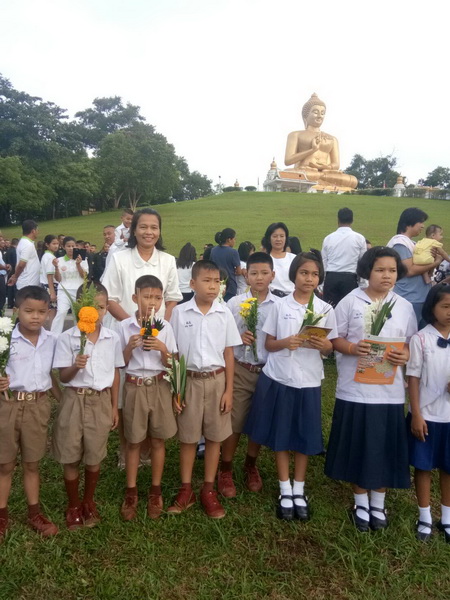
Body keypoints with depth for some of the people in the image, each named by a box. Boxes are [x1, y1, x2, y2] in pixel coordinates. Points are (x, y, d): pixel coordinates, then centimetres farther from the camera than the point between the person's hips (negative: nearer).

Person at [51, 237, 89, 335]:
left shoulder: (82, 260, 7)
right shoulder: (60, 260, 6)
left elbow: (84, 276, -2)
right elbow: (58, 279, 4)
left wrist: (78, 264, -14)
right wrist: (56, 267, -12)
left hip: (78, 291, 1)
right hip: (63, 291, -1)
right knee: (61, 312, -19)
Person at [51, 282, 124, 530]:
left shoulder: (112, 338, -3)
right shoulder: (66, 338, -10)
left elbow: (115, 373, 6)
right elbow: (63, 377, -8)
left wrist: (114, 406, 7)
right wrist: (75, 366, -30)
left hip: (101, 401, 2)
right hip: (75, 400, -1)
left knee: (94, 456, 13)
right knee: (70, 457, 10)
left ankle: (89, 502, 36)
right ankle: (73, 506, 31)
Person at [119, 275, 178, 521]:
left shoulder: (165, 326, -4)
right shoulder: (125, 326, -6)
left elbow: (170, 364, -1)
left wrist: (162, 349, -19)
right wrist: (130, 347, -18)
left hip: (159, 387, 1)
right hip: (134, 387, -1)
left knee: (158, 440, 10)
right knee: (133, 442, 10)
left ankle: (155, 491, 27)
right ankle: (131, 493, 25)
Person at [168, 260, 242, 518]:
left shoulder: (224, 313, -3)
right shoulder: (180, 312, -5)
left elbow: (229, 354, 2)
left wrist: (229, 390, 0)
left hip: (216, 380, 1)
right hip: (189, 380, -1)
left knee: (214, 436, 11)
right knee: (188, 437, 11)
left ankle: (209, 490, 27)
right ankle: (186, 490, 27)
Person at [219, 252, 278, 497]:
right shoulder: (234, 303, -2)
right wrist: (238, 337, -15)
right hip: (240, 370, -1)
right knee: (233, 422, 5)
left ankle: (250, 466, 38)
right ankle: (225, 470, 25)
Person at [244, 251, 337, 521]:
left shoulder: (326, 309, 0)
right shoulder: (280, 306, -1)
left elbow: (330, 349, 3)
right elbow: (269, 344, 2)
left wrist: (322, 344, -19)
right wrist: (285, 342, -18)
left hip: (308, 381, 0)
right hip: (278, 379, 0)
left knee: (304, 438, 10)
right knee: (280, 436, 9)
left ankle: (299, 491, 28)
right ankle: (285, 491, 26)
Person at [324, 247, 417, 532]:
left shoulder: (404, 307, 5)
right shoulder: (351, 302, -3)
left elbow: (413, 345, 9)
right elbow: (336, 339, -1)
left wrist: (405, 356, -13)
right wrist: (353, 348, -21)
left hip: (389, 390, 2)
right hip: (355, 388, -2)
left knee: (386, 447, 10)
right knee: (358, 446, 9)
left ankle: (378, 503, 32)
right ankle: (361, 503, 29)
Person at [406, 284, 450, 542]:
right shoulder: (420, 339, -9)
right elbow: (413, 378, -7)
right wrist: (416, 415, -10)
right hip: (427, 414, -3)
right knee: (424, 466, 10)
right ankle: (425, 517, 26)